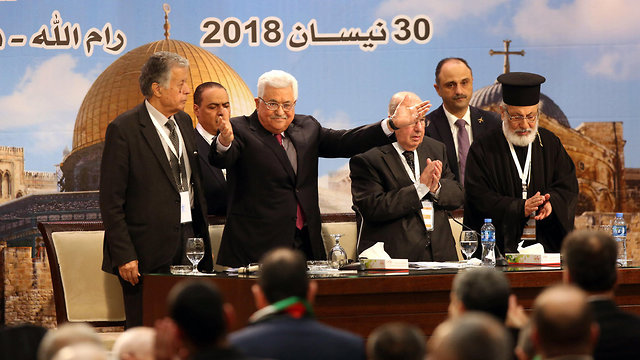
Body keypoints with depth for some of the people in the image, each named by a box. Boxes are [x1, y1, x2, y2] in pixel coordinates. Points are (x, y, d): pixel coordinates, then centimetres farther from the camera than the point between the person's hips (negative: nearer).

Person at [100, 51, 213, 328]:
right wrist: (124, 256, -16)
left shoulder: (184, 122, 12)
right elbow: (111, 201, -11)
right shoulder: (124, 129, -10)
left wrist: (203, 241, 16)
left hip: (187, 241, 6)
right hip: (147, 254, -6)